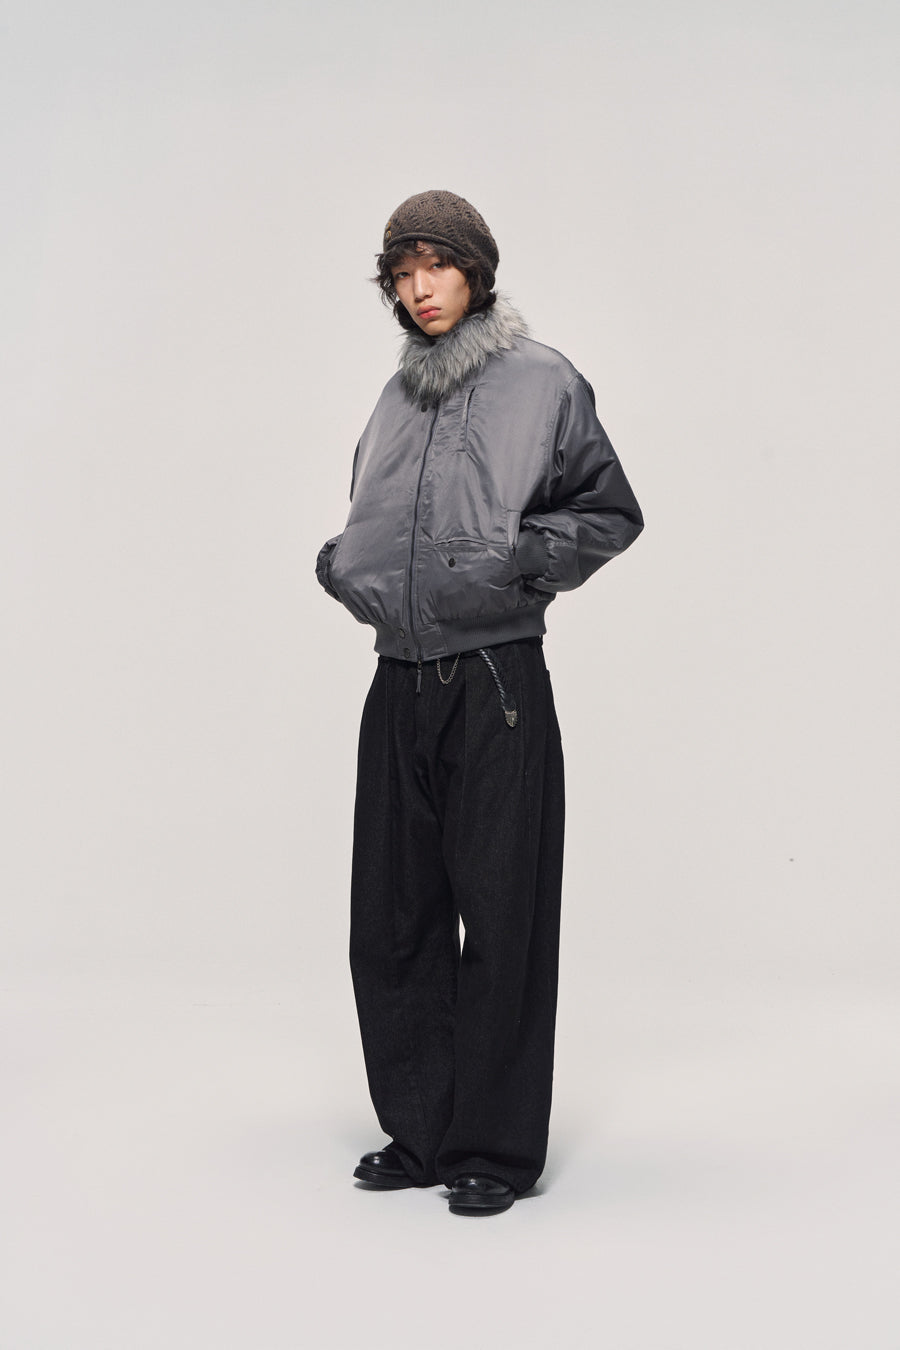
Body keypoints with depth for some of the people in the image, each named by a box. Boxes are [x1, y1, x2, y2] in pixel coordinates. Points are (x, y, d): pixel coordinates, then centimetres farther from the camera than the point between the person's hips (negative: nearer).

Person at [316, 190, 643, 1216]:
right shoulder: (397, 398, 15)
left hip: (498, 686, -6)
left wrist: (526, 555, -13)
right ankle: (420, 1131, 23)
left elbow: (611, 513, 2)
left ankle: (495, 1149, 11)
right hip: (399, 686, 6)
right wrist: (341, 563, 8)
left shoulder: (542, 381, -1)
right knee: (394, 919, 9)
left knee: (500, 917, -2)